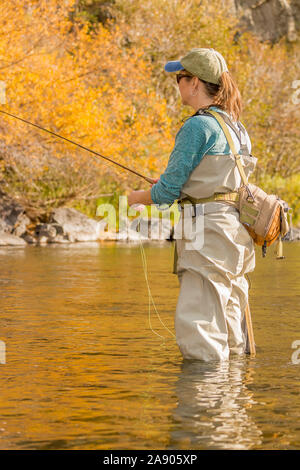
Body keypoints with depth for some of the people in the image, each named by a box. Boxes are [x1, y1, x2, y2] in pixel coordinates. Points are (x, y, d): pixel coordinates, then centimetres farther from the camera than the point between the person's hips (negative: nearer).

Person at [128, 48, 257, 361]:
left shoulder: (199, 126, -12)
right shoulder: (235, 127, 16)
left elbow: (169, 189, -10)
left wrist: (137, 198, 9)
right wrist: (170, 185, 30)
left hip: (209, 232, -10)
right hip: (235, 233, 10)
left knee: (198, 333, -9)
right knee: (229, 342, 13)